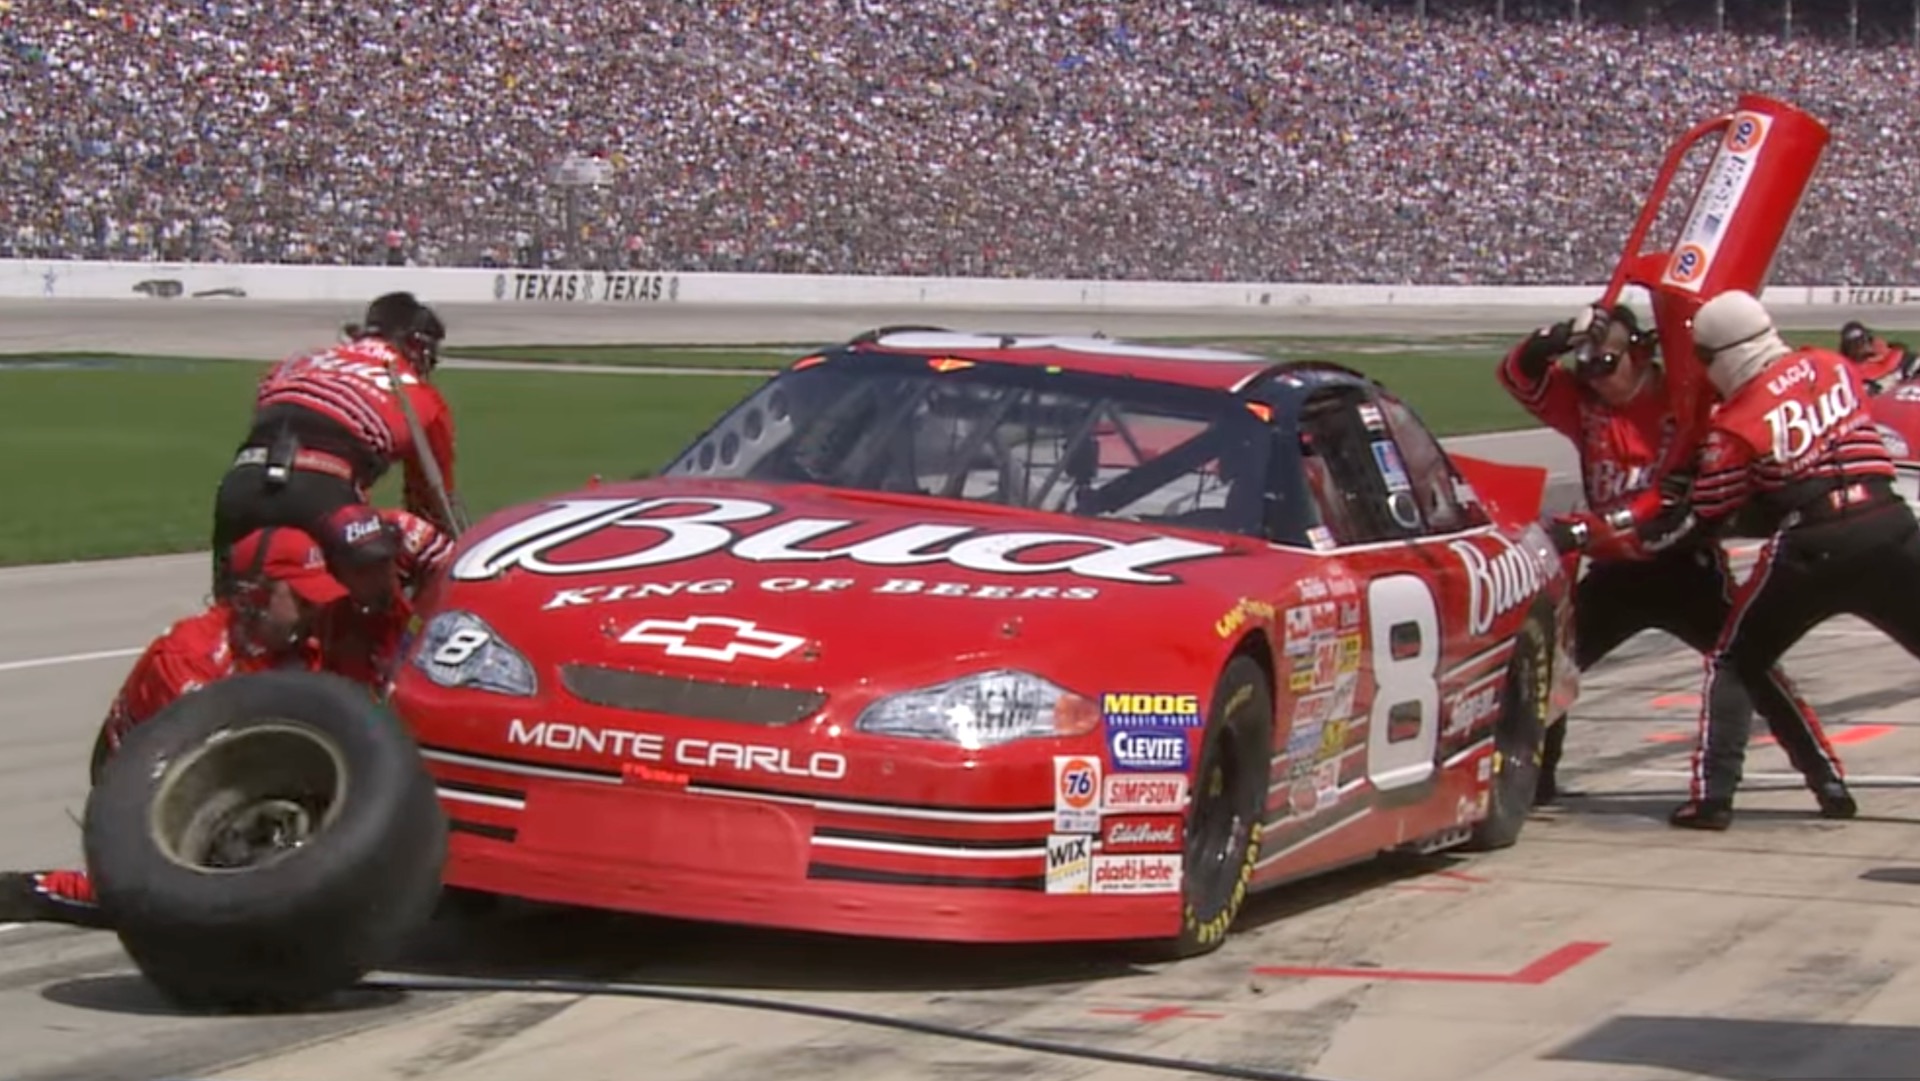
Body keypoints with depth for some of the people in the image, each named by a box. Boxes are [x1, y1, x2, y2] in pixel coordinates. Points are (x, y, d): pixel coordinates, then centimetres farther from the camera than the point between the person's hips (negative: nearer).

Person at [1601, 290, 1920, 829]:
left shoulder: (1736, 425, -2)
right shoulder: (1834, 368, 9)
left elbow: (1697, 521, 4)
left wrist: (1633, 530, 18)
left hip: (1812, 550, -3)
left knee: (1733, 662, 14)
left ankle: (1712, 795, 4)